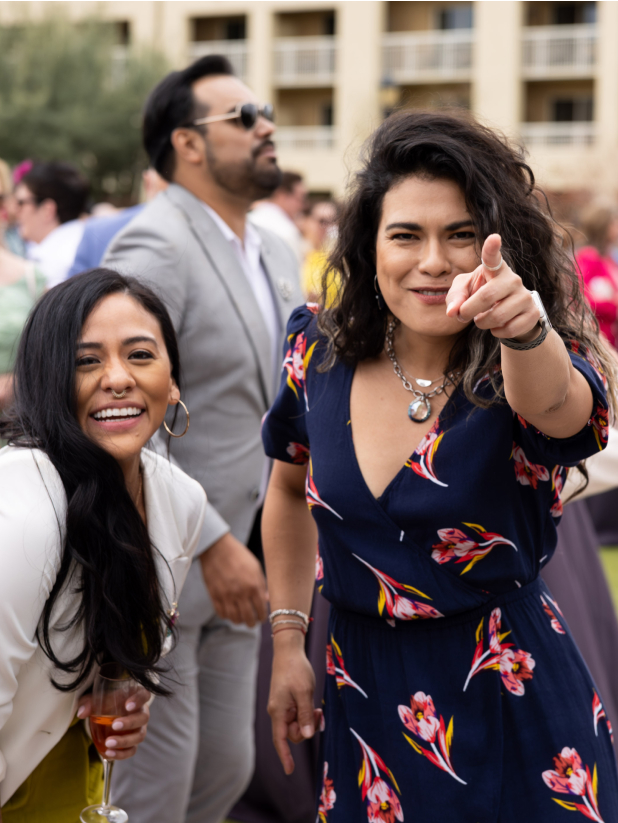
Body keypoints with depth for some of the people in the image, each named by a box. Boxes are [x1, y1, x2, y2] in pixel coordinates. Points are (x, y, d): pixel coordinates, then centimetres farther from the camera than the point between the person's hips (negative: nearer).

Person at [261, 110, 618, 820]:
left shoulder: (540, 369, -15)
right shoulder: (320, 352, -4)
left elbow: (556, 407, -41)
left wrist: (526, 329, -62)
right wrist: (287, 643, 9)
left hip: (511, 711, -3)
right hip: (363, 700, 3)